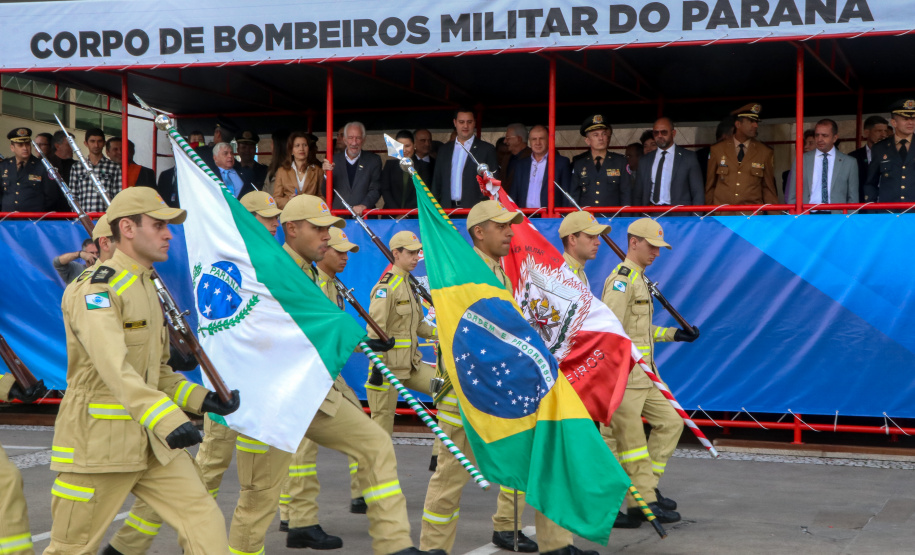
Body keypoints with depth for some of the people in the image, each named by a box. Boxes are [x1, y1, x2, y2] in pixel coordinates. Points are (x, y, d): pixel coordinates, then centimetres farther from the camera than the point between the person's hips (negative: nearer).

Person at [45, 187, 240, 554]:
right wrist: (166, 419, -42)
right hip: (98, 442, -8)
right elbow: (114, 367, -30)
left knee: (206, 524, -4)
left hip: (152, 444, 8)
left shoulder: (150, 289, 15)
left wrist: (200, 399, 4)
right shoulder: (96, 289, -14)